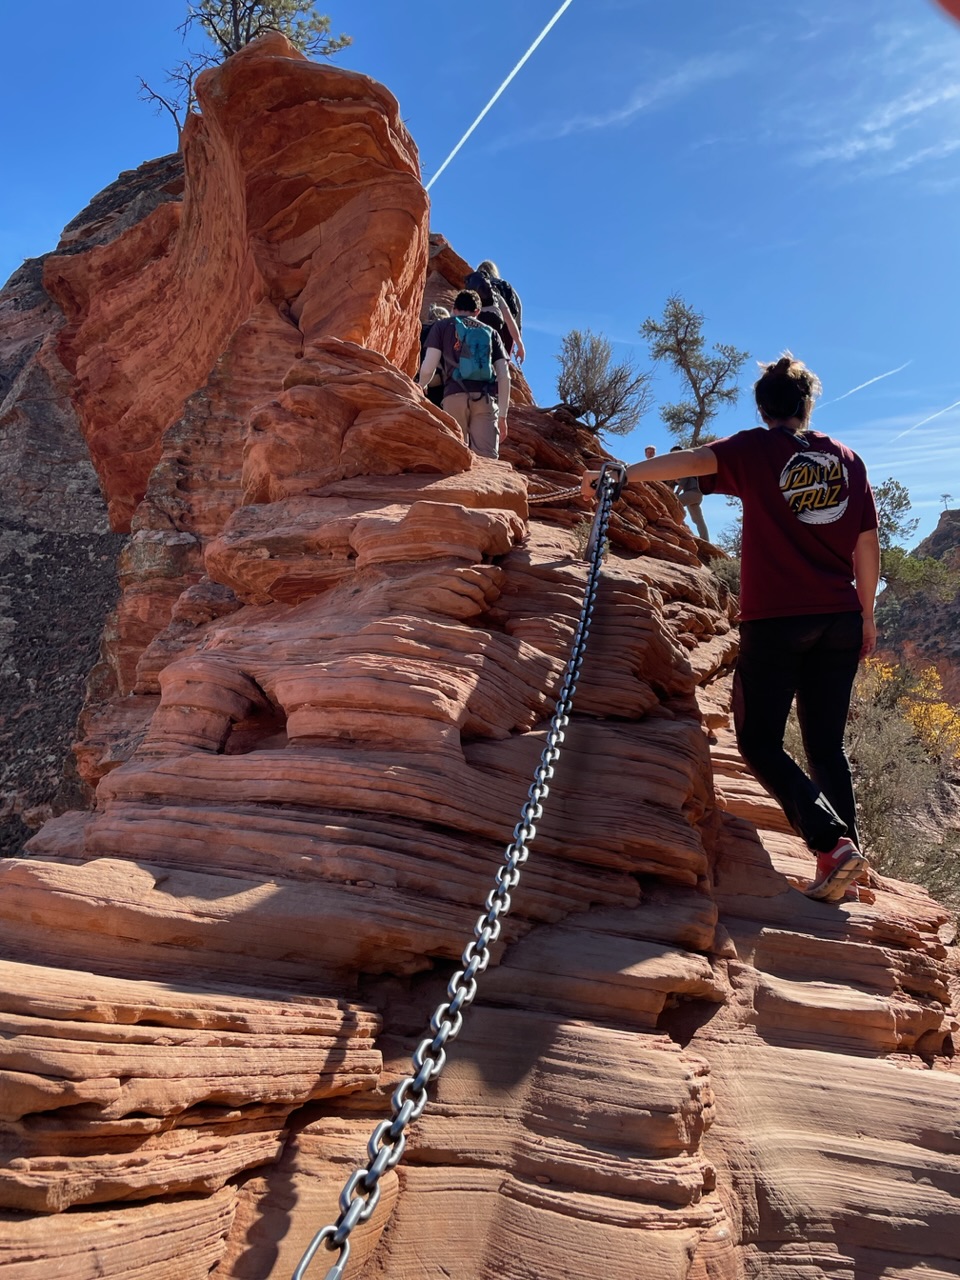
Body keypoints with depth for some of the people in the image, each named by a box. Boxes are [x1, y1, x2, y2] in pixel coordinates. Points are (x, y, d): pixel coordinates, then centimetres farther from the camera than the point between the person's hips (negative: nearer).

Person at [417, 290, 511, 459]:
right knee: (487, 458, -7)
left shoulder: (442, 326, 17)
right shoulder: (490, 332, 23)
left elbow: (428, 367, 5)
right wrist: (502, 415, 17)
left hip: (456, 395, -1)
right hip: (486, 398, 1)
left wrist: (421, 386, 27)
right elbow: (504, 376, 14)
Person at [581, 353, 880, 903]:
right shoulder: (847, 459, 12)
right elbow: (868, 547, 12)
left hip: (775, 618, -5)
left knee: (761, 741, 2)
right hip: (840, 621, 5)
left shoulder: (758, 450, 0)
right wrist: (867, 613, 20)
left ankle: (832, 841, -11)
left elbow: (690, 461, -15)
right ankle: (847, 848, 9)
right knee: (827, 744, 12)